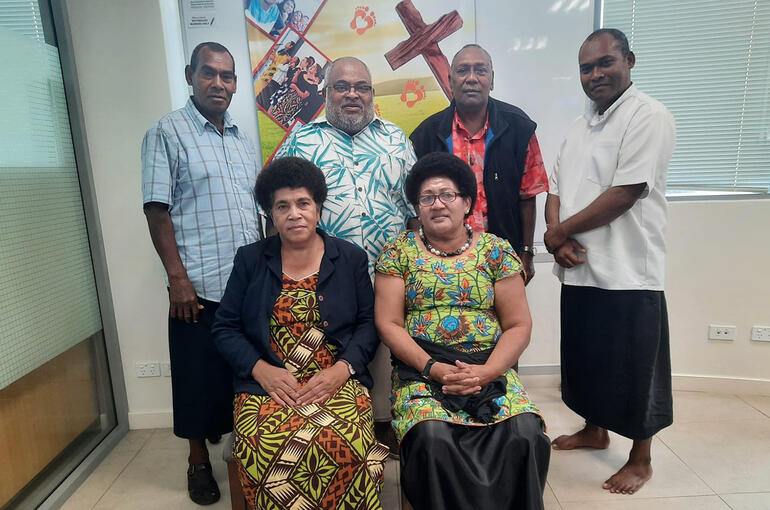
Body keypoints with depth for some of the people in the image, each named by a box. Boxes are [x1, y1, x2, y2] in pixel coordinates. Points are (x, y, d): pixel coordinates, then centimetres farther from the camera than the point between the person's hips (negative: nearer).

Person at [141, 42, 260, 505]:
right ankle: (199, 462, 29)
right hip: (199, 288, -5)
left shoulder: (244, 140, 15)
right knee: (200, 378, 8)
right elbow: (157, 210, -7)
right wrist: (177, 277, -13)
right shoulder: (167, 133, -1)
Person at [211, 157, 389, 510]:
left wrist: (342, 369, -10)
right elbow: (225, 328, 8)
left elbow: (368, 323, 7)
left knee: (344, 447, -29)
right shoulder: (249, 260, 10)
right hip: (266, 384, 1)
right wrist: (261, 370, -8)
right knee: (265, 451, -28)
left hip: (337, 381, 0)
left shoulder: (351, 258, 8)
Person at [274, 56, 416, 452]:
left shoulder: (395, 139, 12)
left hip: (389, 277, 2)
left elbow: (416, 203, 13)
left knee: (387, 350, 12)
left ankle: (385, 421, 32)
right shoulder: (301, 141, 6)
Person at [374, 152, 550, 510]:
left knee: (525, 435, -23)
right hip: (422, 370, -1)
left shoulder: (496, 250, 6)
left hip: (490, 370, 2)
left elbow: (519, 325, 3)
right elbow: (388, 323, -1)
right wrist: (433, 367, -13)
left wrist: (486, 371, -12)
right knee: (431, 437, -28)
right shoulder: (398, 252, 4)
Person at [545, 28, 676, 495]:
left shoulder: (649, 117, -10)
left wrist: (561, 230, -11)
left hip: (627, 274, -7)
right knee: (586, 357, 20)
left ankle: (640, 460, 28)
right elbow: (556, 187, 8)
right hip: (579, 269, 7)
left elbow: (625, 193, -20)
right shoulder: (582, 125, 14)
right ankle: (595, 430, 42)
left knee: (633, 369, 7)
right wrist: (558, 239, -9)